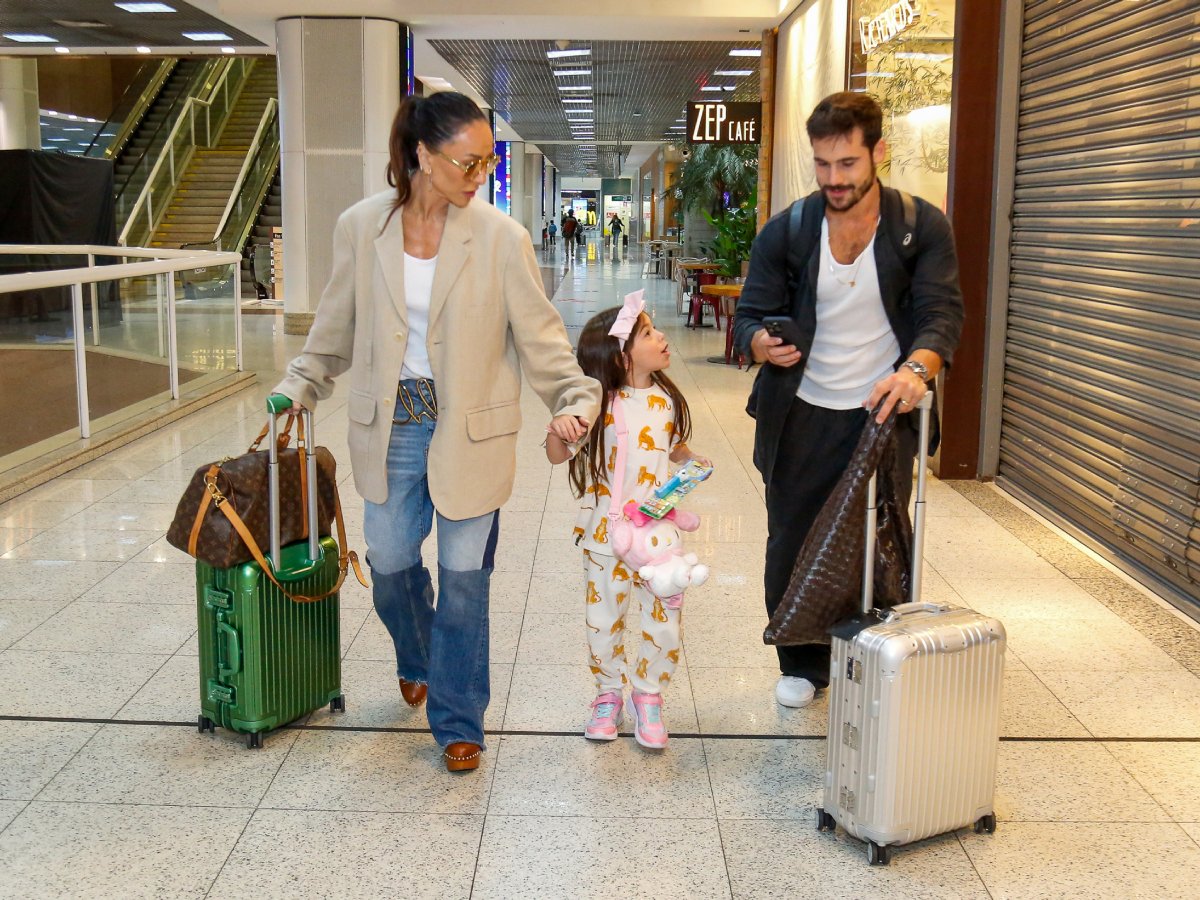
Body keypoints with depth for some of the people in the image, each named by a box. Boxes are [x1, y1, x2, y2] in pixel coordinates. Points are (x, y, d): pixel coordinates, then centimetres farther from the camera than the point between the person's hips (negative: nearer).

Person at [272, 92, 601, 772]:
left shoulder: (501, 237, -10)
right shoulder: (360, 227, -3)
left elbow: (540, 335, -7)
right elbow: (336, 330, 10)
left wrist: (576, 398, -20)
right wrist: (297, 390, 8)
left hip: (468, 431, -2)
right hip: (391, 425, 3)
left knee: (463, 577, 4)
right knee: (390, 564, 14)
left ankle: (459, 722, 22)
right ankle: (418, 662, 47)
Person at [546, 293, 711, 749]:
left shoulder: (665, 399, 1)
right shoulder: (598, 404, -12)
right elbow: (558, 455, -9)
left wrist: (694, 462, 0)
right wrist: (557, 432, -29)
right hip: (606, 536, -3)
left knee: (664, 623, 5)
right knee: (604, 621, 10)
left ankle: (648, 694, 30)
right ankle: (609, 693, 34)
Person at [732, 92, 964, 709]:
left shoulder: (922, 227, -4)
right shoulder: (785, 233, -3)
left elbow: (943, 312, -11)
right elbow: (749, 314, -2)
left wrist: (916, 365, -33)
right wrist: (760, 342, -28)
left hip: (885, 411, -1)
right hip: (802, 419, 1)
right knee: (792, 546, 8)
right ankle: (802, 664, 28)